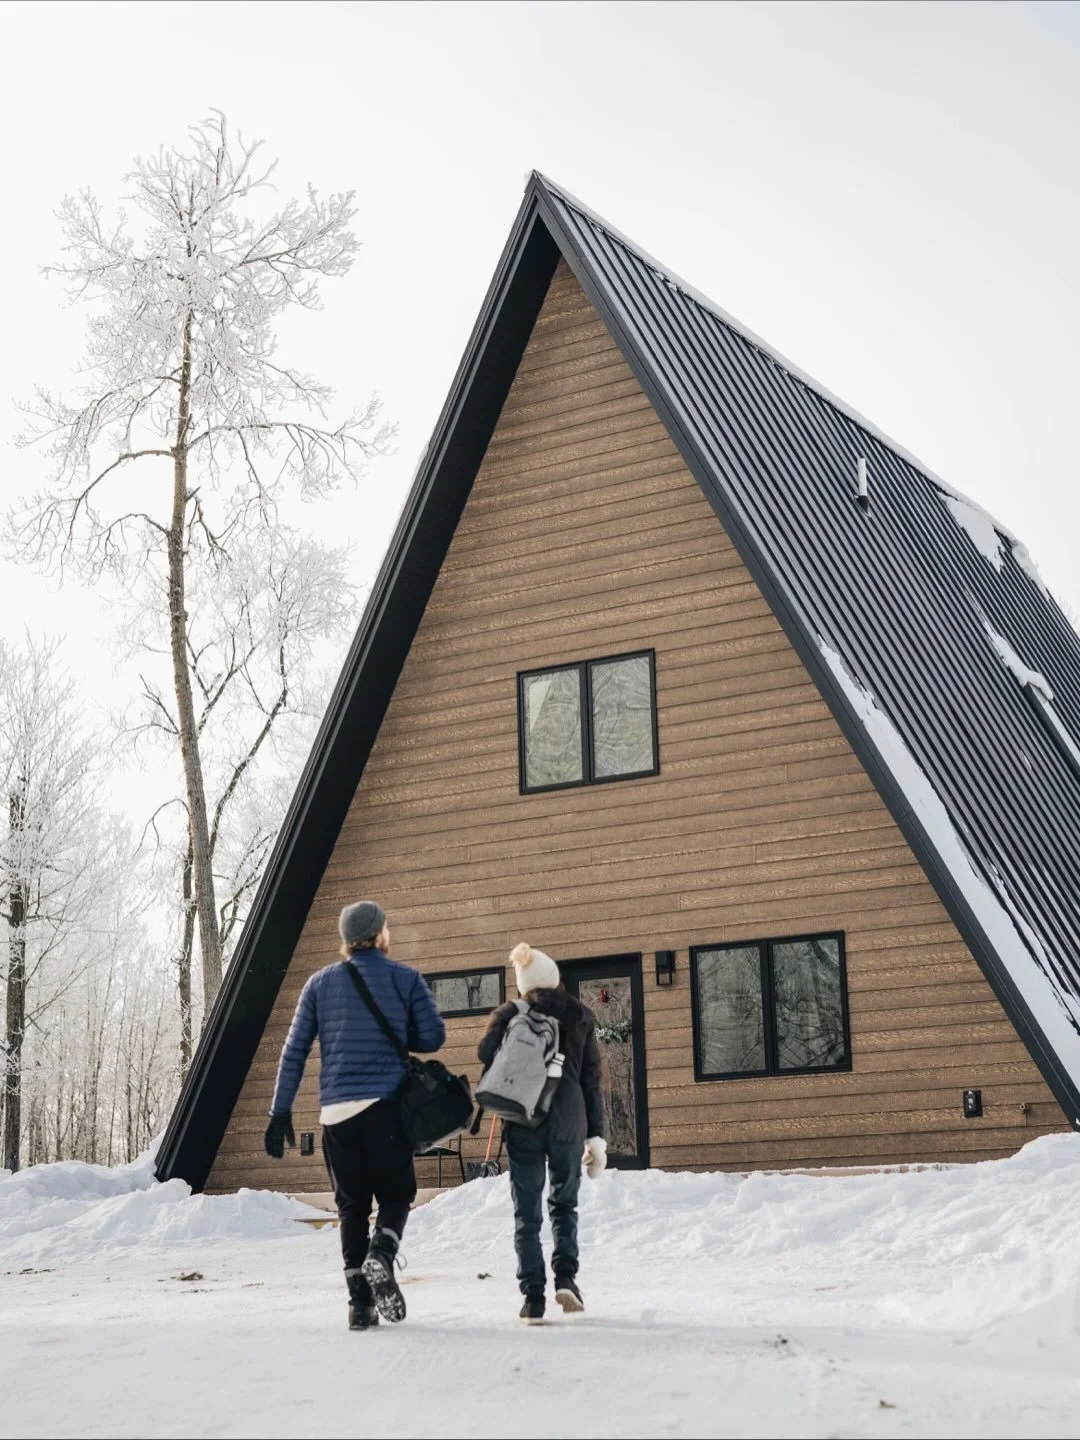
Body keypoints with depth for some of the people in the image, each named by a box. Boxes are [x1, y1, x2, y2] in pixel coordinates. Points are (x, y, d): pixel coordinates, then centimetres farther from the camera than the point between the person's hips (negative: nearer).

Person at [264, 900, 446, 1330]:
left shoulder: (320, 983, 9)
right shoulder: (406, 979, 2)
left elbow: (294, 1050, 6)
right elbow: (433, 1037, 0)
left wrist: (280, 1111, 8)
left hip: (335, 1109, 2)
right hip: (385, 1105, -2)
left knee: (351, 1205, 11)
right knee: (396, 1194, 11)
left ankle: (360, 1303, 5)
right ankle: (380, 1257, -17)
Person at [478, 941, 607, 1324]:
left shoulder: (510, 1014, 2)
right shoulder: (579, 1015, 8)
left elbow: (486, 1053, -16)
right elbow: (592, 1078, 7)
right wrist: (596, 1134, 9)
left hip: (523, 1122, -1)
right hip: (569, 1121, 1)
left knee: (527, 1213, 6)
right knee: (564, 1204, 17)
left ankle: (533, 1296, -1)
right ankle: (565, 1276, -1)